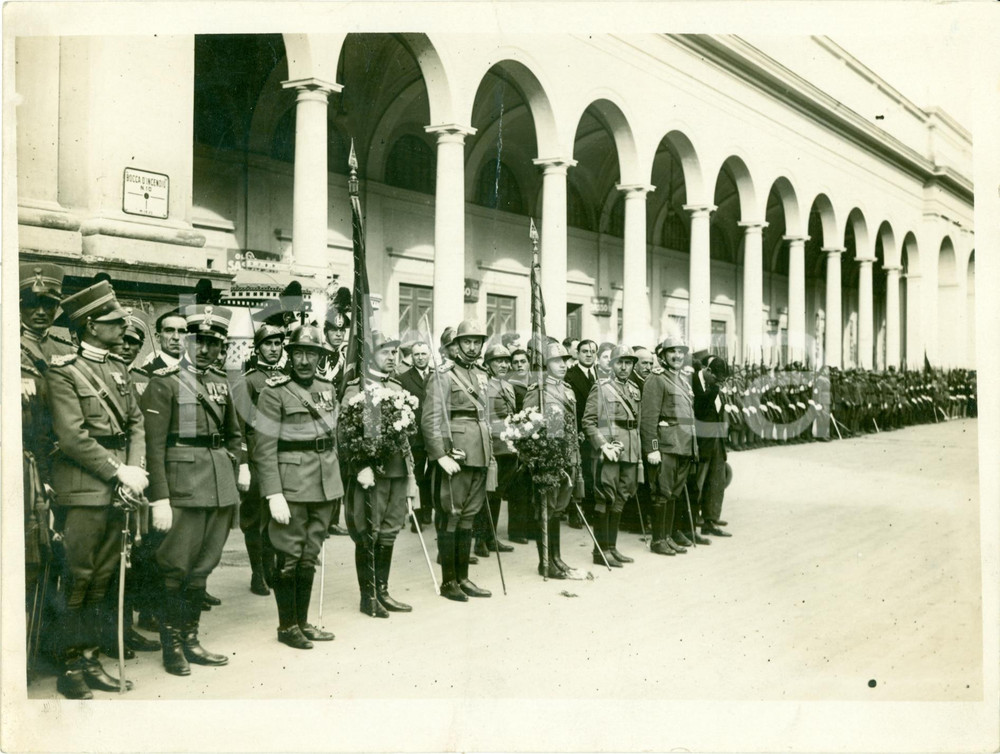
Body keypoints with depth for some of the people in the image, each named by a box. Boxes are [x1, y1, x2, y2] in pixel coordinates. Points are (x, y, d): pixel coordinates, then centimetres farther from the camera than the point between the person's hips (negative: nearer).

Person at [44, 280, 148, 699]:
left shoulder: (118, 367, 14)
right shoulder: (63, 371, -8)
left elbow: (136, 423, 13)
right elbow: (73, 437, -14)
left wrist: (135, 467, -3)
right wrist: (118, 471, -14)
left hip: (117, 487, 7)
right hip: (83, 488, -7)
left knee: (102, 578, 11)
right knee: (78, 579, -2)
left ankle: (90, 659, 21)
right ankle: (70, 669, 9)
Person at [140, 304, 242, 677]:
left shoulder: (221, 383, 13)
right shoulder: (164, 382, -5)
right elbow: (154, 446, -11)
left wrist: (229, 473, 11)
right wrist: (160, 499, -16)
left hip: (220, 488, 6)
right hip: (183, 487, -6)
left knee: (203, 567, 12)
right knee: (177, 569, 1)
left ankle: (190, 641, 23)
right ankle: (172, 646, 14)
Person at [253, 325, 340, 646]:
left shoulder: (327, 388, 10)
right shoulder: (275, 391, -9)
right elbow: (264, 448, -12)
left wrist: (334, 481, 14)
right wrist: (274, 495, -17)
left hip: (325, 484, 6)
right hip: (292, 485, -6)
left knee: (310, 556, 13)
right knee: (289, 557, 2)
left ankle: (303, 621, 24)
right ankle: (287, 625, 15)